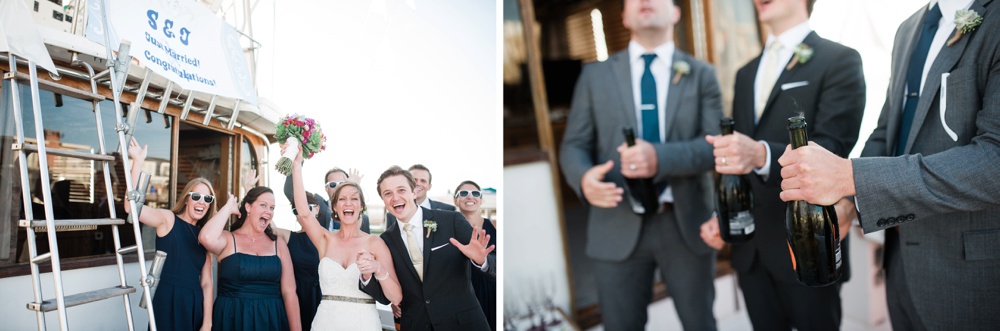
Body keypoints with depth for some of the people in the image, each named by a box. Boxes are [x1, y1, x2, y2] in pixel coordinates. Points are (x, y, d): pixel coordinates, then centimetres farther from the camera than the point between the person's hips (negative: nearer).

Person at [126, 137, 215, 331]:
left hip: (195, 304, 5)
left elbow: (206, 283, 10)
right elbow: (131, 206, -16)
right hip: (168, 302, -4)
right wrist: (138, 162, -20)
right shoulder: (168, 219, 1)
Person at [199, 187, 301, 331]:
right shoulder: (228, 239, -1)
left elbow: (289, 292, 1)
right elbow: (206, 238, -26)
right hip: (232, 319, -2)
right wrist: (229, 207, -11)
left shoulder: (278, 243, 4)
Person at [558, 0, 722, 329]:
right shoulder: (595, 75, 6)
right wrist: (584, 178, -21)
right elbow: (574, 145, 3)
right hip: (618, 226, 0)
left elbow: (715, 144, -5)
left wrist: (661, 157, -25)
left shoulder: (701, 74, 6)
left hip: (686, 223, 1)